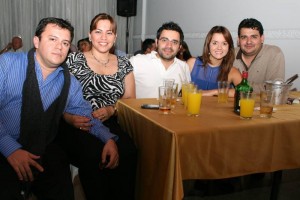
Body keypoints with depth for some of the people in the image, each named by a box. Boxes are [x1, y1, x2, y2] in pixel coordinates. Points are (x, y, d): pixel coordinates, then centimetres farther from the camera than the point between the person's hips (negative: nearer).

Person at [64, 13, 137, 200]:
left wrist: (111, 109, -7)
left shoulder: (123, 64, 16)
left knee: (128, 152, -30)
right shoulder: (74, 60, 7)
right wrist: (70, 118, -20)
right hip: (80, 127, -2)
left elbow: (130, 99, 14)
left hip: (113, 124, 2)